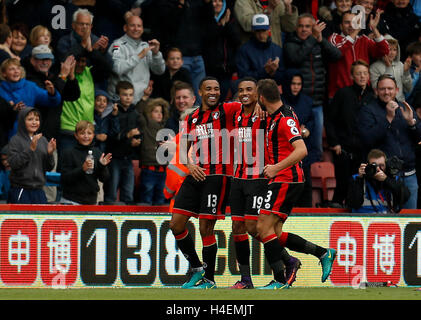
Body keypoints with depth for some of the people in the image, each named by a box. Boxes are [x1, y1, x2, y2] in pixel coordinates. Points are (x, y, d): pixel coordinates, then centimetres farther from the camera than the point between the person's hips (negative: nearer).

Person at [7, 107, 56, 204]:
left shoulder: (43, 140, 9)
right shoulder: (16, 140, -4)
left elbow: (48, 168, 11)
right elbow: (13, 163, -16)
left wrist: (49, 153, -8)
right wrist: (31, 149, -22)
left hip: (38, 191, 5)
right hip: (20, 191, -5)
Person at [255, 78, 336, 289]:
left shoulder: (285, 119, -16)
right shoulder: (273, 117, 13)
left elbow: (301, 150, -26)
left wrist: (277, 168, -29)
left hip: (285, 180, -10)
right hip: (280, 181, 10)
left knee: (264, 228, -12)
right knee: (274, 234, 7)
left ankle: (280, 280, -13)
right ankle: (323, 253, 10)